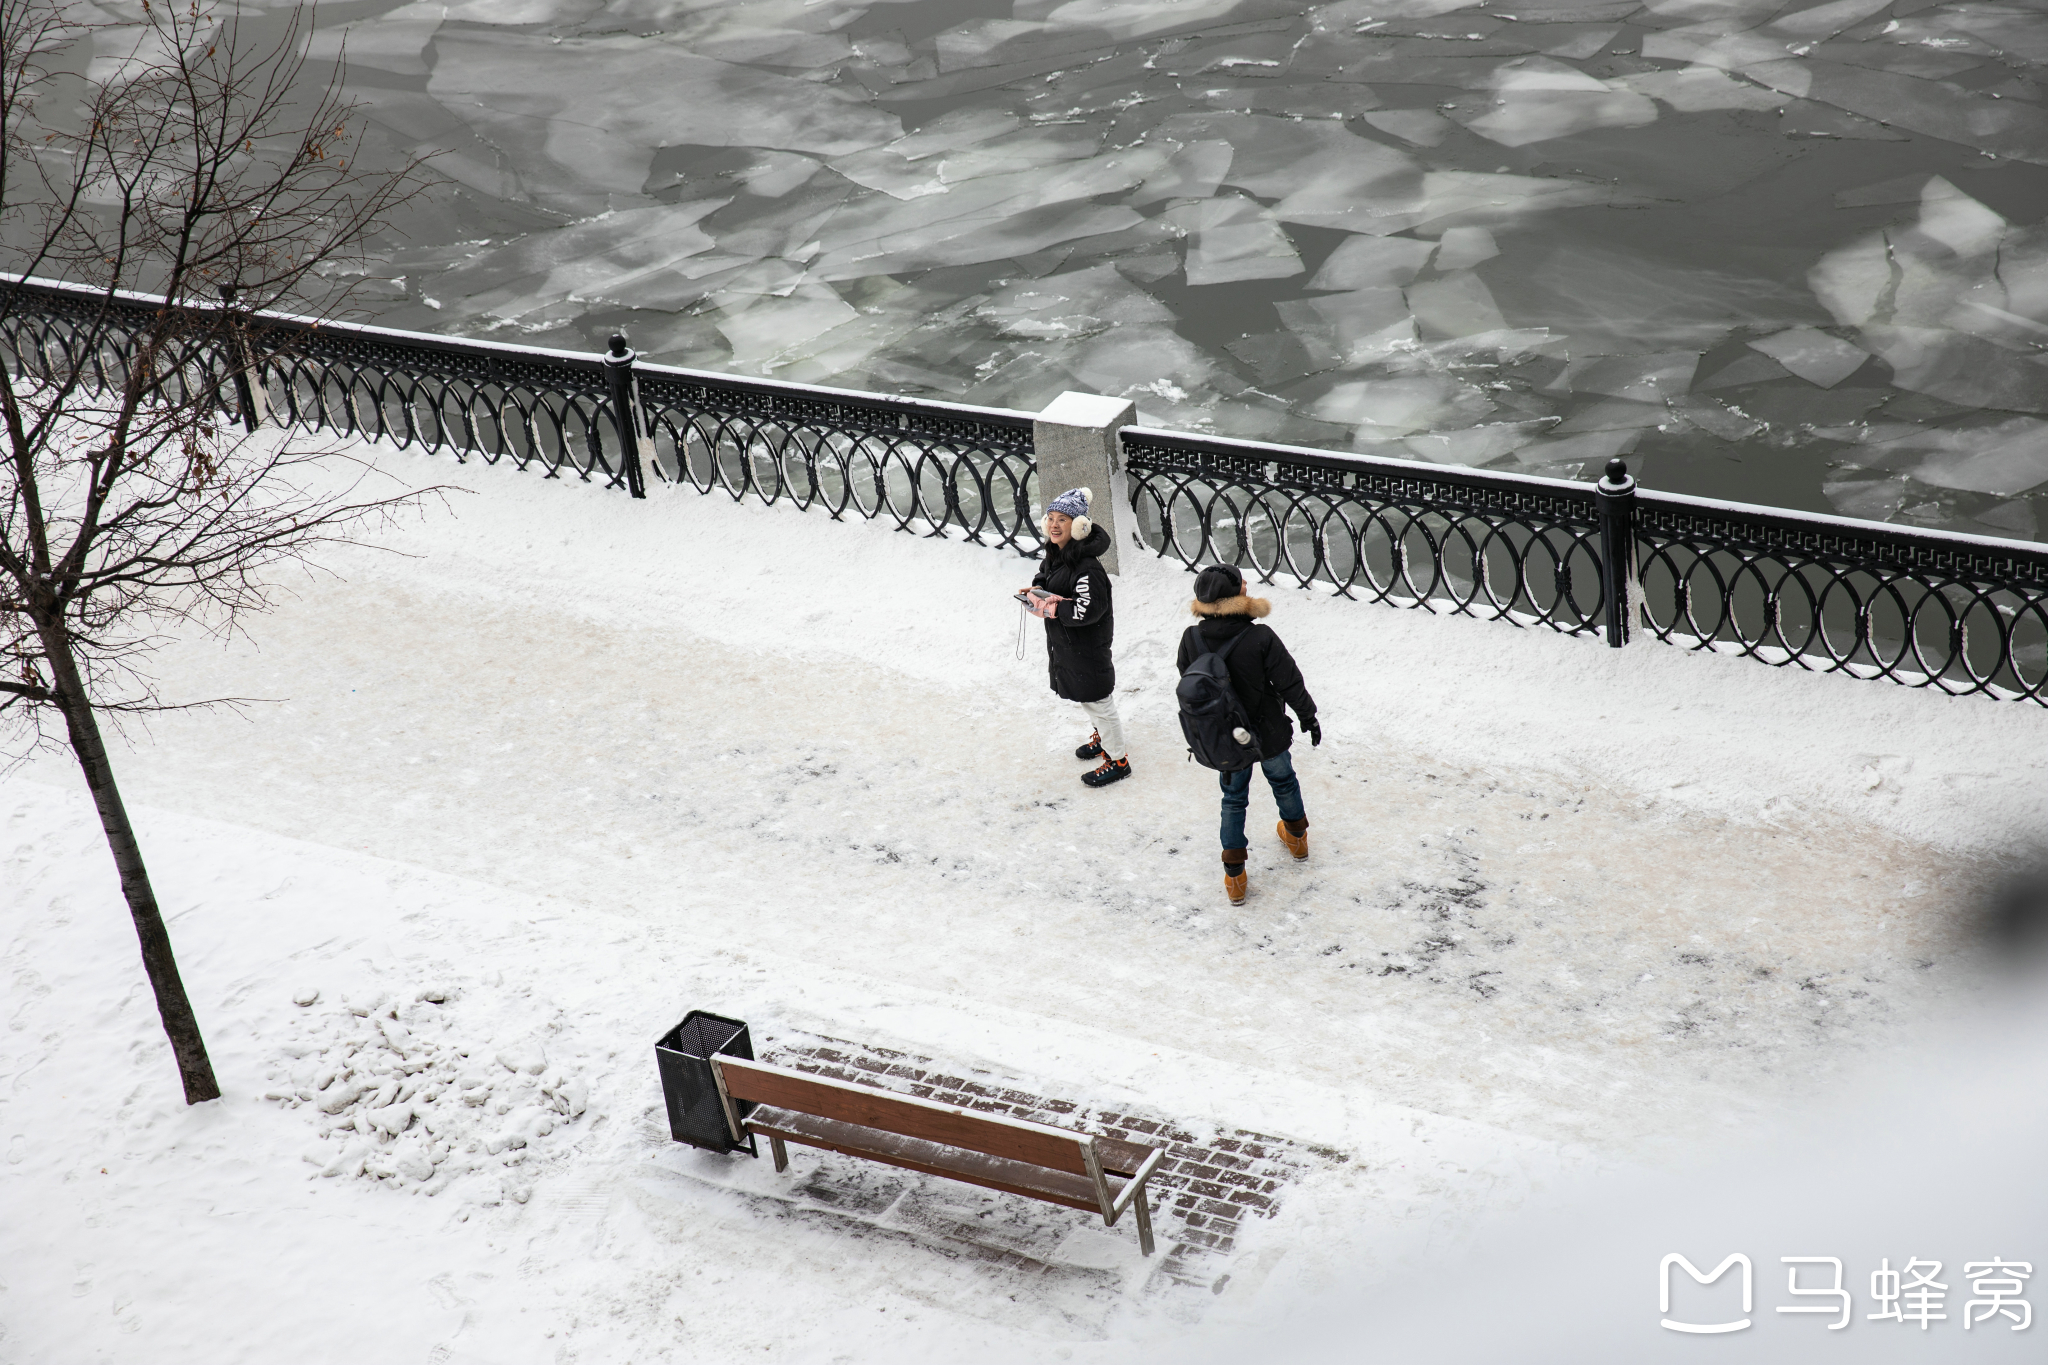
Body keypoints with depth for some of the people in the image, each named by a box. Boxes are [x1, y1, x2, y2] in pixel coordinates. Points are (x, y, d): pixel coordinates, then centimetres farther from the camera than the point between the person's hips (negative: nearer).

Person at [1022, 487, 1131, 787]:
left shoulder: (1086, 566, -28)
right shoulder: (1054, 554, 1)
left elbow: (1089, 611, -31)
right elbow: (1039, 580, 14)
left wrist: (1050, 607, -23)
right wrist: (1038, 593, -10)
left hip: (1087, 647, -9)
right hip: (1064, 642, 9)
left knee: (1097, 701, 4)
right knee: (1086, 697, 27)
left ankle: (1118, 760, 18)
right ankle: (1101, 738, 49)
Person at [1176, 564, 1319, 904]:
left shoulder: (1192, 640, -19)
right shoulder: (1261, 638, -28)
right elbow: (1290, 682, -16)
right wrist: (1308, 716, 2)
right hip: (1268, 734, -1)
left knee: (1233, 799, 21)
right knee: (1283, 781, 28)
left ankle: (1234, 876, 22)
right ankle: (1296, 834, 54)